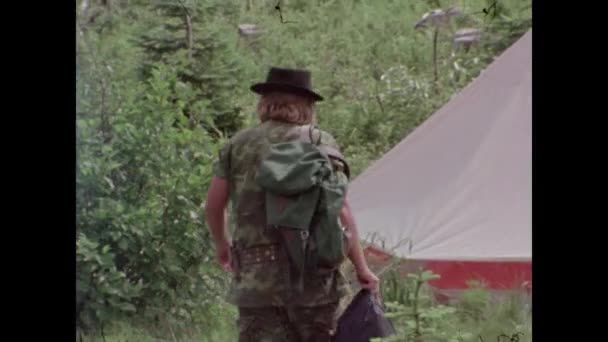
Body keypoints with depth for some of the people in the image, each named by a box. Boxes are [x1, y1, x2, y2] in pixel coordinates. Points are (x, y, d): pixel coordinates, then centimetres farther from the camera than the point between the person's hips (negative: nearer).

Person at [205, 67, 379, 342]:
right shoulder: (319, 142, 1)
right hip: (313, 276, -1)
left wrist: (222, 245, 30)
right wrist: (361, 268, -2)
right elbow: (341, 210, -6)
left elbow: (214, 205, 11)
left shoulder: (239, 144, 7)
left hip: (256, 279, 1)